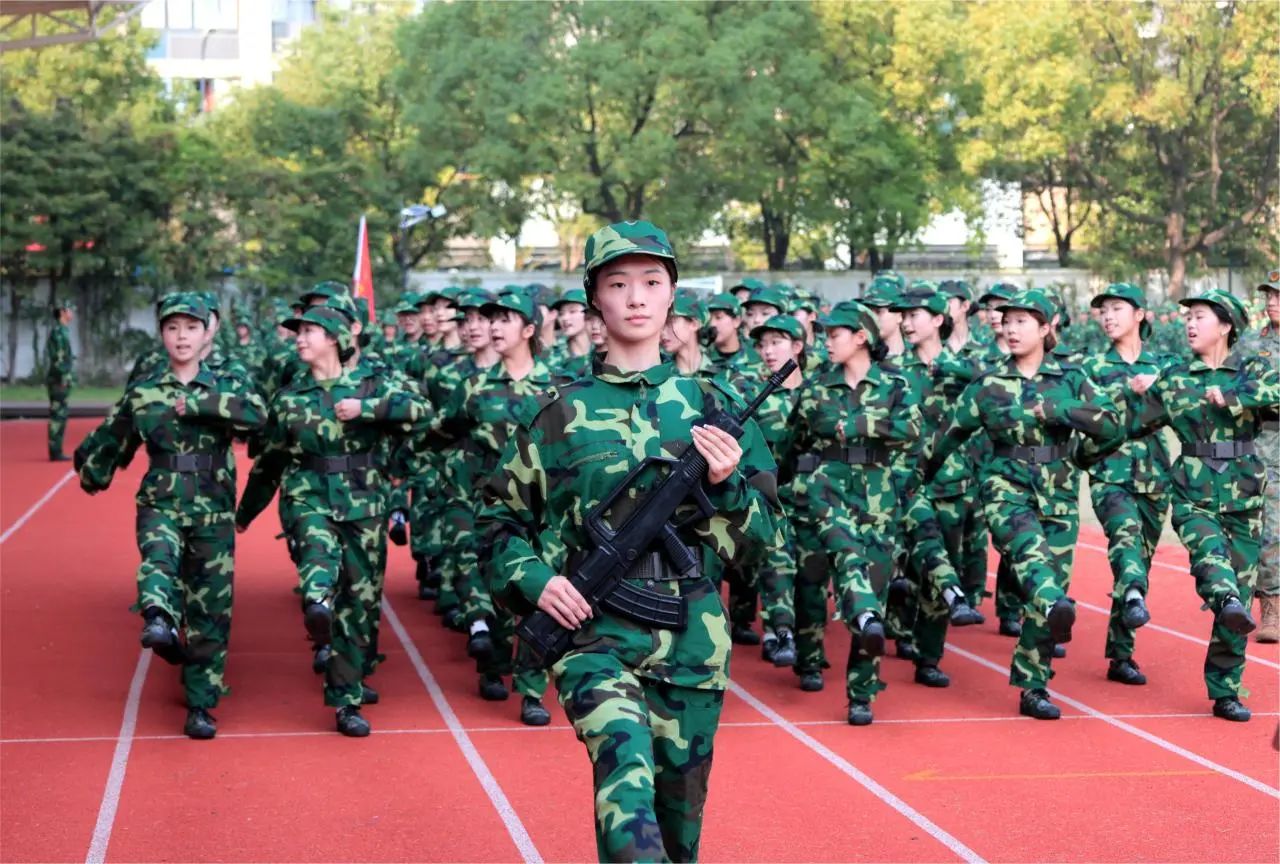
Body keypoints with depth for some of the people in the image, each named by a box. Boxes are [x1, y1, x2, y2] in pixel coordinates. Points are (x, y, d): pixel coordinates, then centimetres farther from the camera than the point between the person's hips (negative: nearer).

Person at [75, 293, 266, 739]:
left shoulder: (224, 385, 3)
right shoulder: (142, 391, 6)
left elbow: (257, 413, -18)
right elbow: (109, 441, 20)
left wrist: (197, 403, -21)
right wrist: (91, 472, 28)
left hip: (213, 512, 0)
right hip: (160, 504, 0)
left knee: (211, 613, 2)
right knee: (159, 554, -34)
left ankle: (200, 707, 12)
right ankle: (160, 621, -62)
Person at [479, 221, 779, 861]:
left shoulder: (710, 403, 7)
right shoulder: (562, 411, 3)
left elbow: (758, 534, 8)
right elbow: (500, 518, 11)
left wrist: (725, 486, -12)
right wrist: (534, 579, -7)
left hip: (691, 637, 3)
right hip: (593, 631, -2)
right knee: (626, 769, -28)